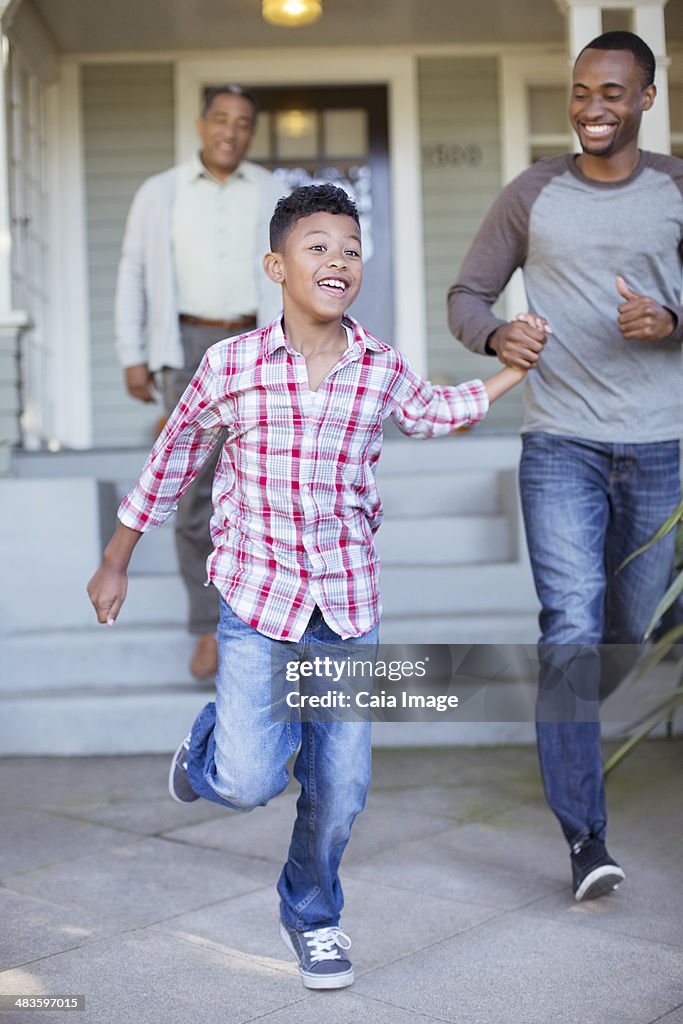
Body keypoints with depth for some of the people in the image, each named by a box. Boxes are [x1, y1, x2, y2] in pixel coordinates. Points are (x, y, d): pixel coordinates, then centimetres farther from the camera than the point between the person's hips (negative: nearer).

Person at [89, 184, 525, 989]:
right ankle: (211, 741, 25)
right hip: (257, 594, -2)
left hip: (348, 601, 3)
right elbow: (174, 455, 5)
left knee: (340, 784, 7)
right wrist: (116, 560, 13)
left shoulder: (384, 369, -1)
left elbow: (429, 414, 23)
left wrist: (517, 370, 18)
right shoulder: (232, 365, -8)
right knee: (248, 783, -12)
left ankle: (311, 913, 35)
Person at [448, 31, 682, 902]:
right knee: (571, 628, -13)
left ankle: (564, 724, 44)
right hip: (560, 446, -1)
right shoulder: (531, 194, 6)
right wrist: (496, 334, -14)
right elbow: (466, 295, 9)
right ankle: (585, 835, -6)